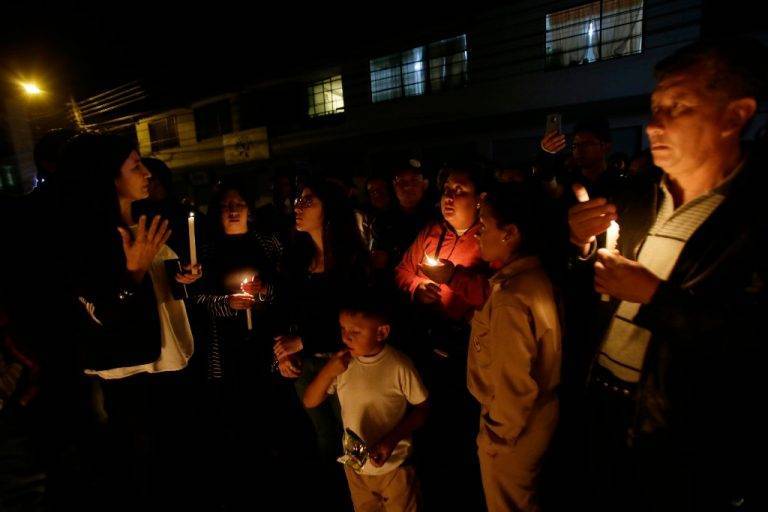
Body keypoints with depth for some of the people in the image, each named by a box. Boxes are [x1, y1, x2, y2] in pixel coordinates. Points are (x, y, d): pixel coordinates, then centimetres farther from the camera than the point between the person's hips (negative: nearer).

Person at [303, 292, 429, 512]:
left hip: (394, 466, -4)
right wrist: (328, 371, -25)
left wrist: (392, 440, -24)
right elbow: (309, 402, -9)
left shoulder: (398, 366, -25)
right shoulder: (341, 363, -13)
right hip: (355, 466, 4)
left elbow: (421, 408, -13)